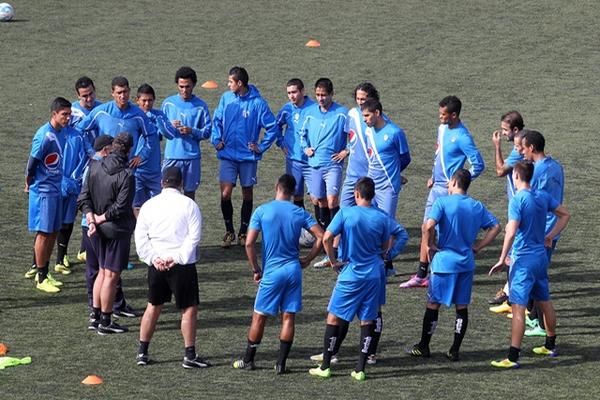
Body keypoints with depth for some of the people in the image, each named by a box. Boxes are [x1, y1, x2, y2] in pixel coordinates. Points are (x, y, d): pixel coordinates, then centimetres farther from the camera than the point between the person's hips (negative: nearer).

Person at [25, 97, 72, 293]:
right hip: (43, 191, -8)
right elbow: (32, 163, -15)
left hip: (56, 189, 8)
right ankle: (41, 278, 4)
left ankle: (43, 271, 23)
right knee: (44, 233, -3)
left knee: (53, 232, 12)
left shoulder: (64, 131, 4)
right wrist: (29, 185, -3)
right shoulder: (44, 136, -21)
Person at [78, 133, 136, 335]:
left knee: (103, 271, 20)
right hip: (117, 230, -6)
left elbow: (83, 198, -1)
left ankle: (95, 314, 23)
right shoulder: (126, 176, -19)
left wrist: (92, 220, -7)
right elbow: (121, 207, -21)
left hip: (98, 230, 6)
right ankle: (105, 322, 7)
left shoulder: (94, 167, 0)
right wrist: (101, 218, -10)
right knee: (111, 275, 2)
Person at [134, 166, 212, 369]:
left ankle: (142, 352, 18)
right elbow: (194, 236, -13)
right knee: (189, 309, 3)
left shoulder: (149, 205, 5)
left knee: (153, 307, 16)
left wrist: (153, 259, -3)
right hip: (182, 266, -4)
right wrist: (177, 258, -13)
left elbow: (140, 237, 1)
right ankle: (190, 355, 1)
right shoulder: (189, 205, -6)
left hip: (157, 264, 4)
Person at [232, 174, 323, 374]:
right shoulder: (300, 213, 1)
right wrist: (307, 260, 8)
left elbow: (249, 243, -8)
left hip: (272, 271, -2)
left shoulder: (262, 211, -5)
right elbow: (321, 237, -3)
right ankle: (281, 363, 6)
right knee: (288, 317, 7)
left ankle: (248, 360, 16)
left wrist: (256, 270, 2)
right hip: (294, 269, 2)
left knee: (259, 316, 8)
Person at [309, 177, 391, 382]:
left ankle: (325, 366, 8)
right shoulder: (382, 218, -2)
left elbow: (326, 238, -16)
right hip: (373, 275, 3)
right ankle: (360, 369, 5)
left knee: (334, 317, 7)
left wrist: (334, 261, -4)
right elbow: (386, 246, 11)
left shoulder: (345, 213, -10)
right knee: (367, 321, 7)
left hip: (350, 275, -3)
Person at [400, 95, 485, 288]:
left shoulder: (462, 137, -18)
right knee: (427, 229, 11)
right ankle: (421, 275, 17)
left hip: (449, 190, -9)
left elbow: (478, 165, -18)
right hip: (436, 187, 9)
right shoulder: (442, 128, 8)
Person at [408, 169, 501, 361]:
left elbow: (429, 226, -23)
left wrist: (430, 245, -8)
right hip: (467, 263, 4)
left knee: (433, 304, 7)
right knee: (462, 307, 8)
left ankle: (423, 347, 15)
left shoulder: (443, 202, -10)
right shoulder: (477, 206, 6)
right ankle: (455, 350, 9)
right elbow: (495, 227, 8)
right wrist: (478, 246, 9)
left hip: (444, 261, -4)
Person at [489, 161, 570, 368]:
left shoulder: (517, 200, -17)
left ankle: (513, 357, -13)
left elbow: (511, 233, -24)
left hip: (523, 259, -8)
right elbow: (565, 215, 17)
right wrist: (550, 236, 14)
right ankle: (550, 346, 36)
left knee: (518, 308, -10)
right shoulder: (543, 196, 5)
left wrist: (502, 260, -19)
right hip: (541, 256, 8)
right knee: (545, 301, 22)